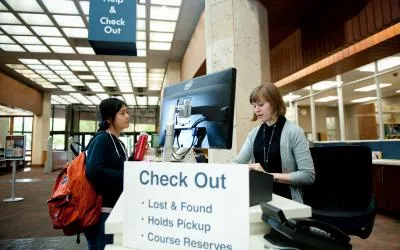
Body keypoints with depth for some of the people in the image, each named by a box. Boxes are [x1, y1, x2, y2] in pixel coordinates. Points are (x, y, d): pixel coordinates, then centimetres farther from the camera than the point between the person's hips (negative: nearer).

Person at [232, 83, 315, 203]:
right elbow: (238, 162, 2)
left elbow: (308, 175, -13)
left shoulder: (294, 132, -9)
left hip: (286, 200, -4)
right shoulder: (254, 133, 7)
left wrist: (269, 175, -17)